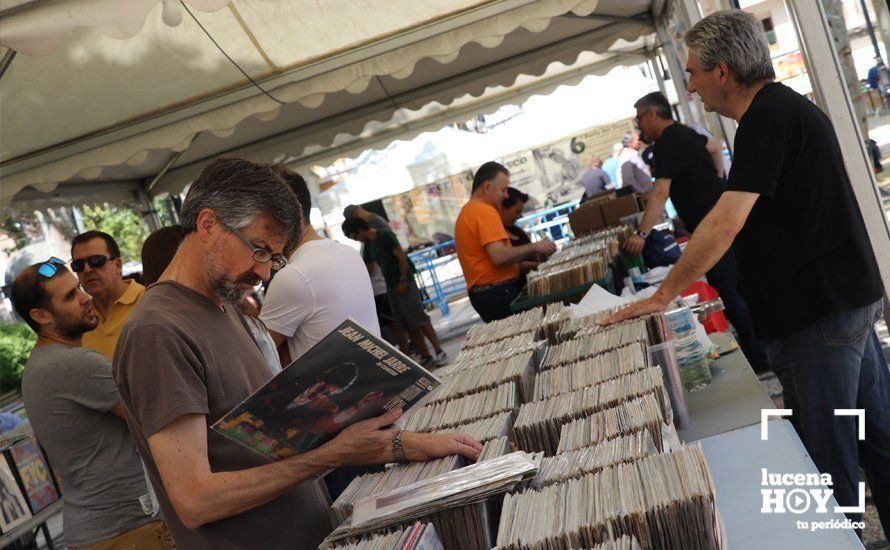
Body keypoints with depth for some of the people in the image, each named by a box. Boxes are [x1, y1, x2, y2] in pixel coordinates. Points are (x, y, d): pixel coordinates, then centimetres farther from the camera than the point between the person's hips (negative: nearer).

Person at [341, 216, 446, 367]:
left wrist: (403, 280, -17)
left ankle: (440, 352, -9)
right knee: (404, 326, 5)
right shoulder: (369, 244, 13)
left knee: (418, 318, -12)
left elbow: (401, 256, -16)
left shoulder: (384, 235, -11)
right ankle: (425, 356, 9)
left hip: (404, 283, -8)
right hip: (391, 286, 9)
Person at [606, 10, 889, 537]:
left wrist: (664, 294, -18)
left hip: (817, 315, -10)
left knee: (827, 456, 2)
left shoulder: (768, 117, -18)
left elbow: (726, 222, -24)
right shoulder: (792, 106, 14)